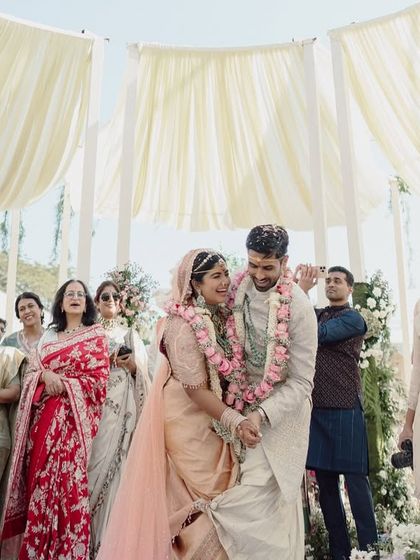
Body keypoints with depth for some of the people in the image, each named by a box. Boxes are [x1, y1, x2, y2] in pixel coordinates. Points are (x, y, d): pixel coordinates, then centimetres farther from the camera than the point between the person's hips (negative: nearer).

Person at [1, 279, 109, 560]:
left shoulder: (97, 334, 3)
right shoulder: (49, 335, 17)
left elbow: (99, 380, -4)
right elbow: (31, 372, 12)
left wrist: (62, 384, -10)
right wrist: (46, 375, -10)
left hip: (73, 417, -4)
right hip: (43, 415, 4)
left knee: (66, 479, -7)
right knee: (37, 479, 4)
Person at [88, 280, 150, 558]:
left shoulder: (130, 334, 12)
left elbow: (143, 375, 8)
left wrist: (133, 366, -13)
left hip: (120, 407, -1)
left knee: (111, 465, -4)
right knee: (90, 464, -3)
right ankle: (87, 536, 11)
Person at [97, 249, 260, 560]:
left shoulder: (219, 316, 2)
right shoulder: (184, 324, -22)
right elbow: (196, 389, -21)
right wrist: (236, 421, -23)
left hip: (212, 419, 8)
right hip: (187, 421, -8)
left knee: (216, 495, 17)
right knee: (198, 502, 6)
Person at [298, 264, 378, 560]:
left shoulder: (353, 319, -3)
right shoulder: (317, 314, 16)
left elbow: (316, 335, -16)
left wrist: (302, 290, -14)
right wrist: (300, 288, -8)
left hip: (345, 409, -5)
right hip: (317, 407, 6)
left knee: (355, 480, -1)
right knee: (325, 482, 9)